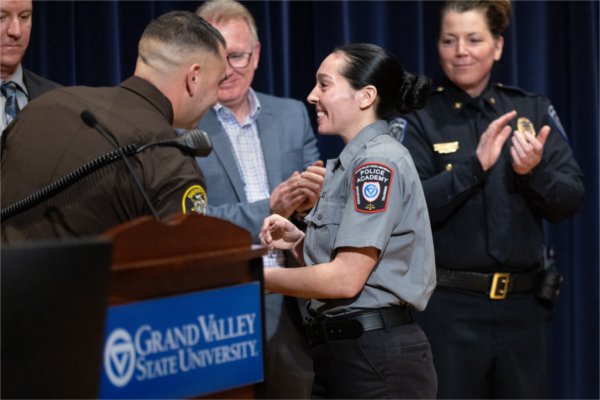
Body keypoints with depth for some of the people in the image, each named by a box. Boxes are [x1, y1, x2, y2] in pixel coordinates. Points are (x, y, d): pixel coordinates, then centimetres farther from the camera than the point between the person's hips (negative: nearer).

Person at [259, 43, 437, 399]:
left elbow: (346, 278, -20)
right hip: (345, 354, 9)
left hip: (378, 360, -9)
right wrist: (300, 242, 2)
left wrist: (259, 277, -9)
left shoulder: (378, 161, -14)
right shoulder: (353, 162, 15)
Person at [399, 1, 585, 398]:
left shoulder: (533, 111, 6)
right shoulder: (420, 118, -2)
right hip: (448, 307, -3)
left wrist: (534, 172, -17)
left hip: (522, 306, 3)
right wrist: (475, 165, -22)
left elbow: (571, 201, 1)